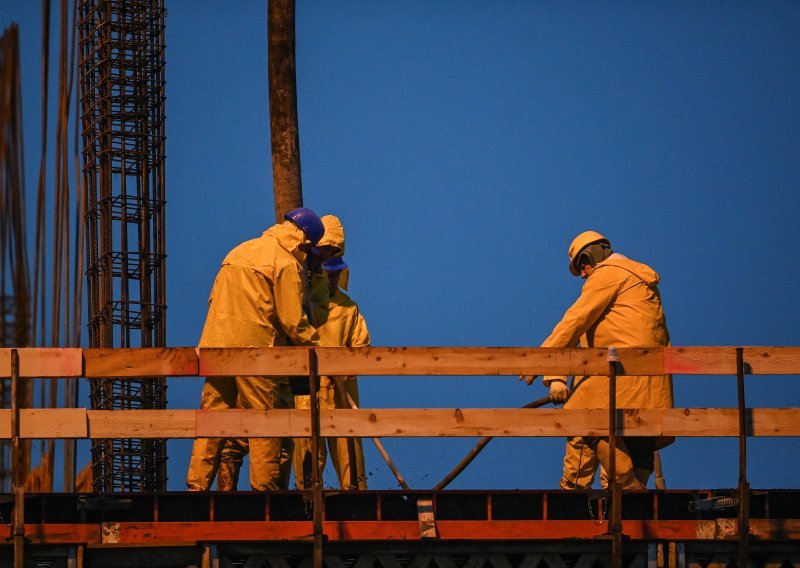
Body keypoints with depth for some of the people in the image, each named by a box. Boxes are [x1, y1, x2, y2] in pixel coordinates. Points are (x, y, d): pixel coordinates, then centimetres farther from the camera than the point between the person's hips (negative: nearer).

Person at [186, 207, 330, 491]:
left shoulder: (239, 251, 19)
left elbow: (215, 299, 21)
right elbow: (293, 321, -9)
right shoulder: (286, 263, -5)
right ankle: (264, 486, -2)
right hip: (255, 349, -7)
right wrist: (320, 348, 2)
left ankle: (197, 484, 2)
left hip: (217, 344, 7)